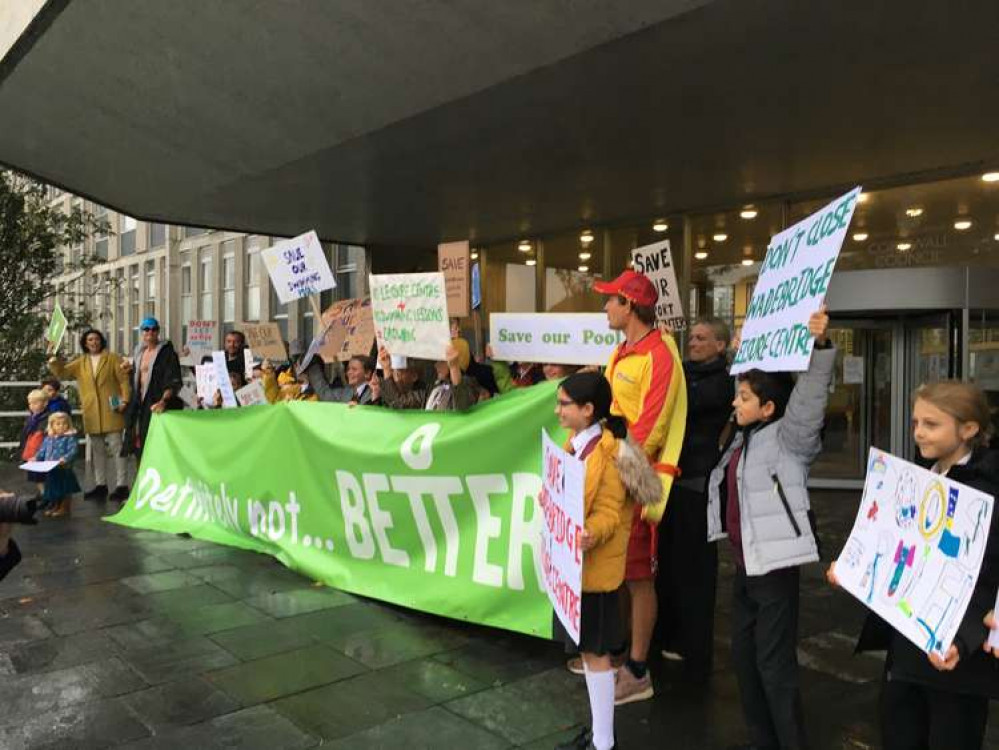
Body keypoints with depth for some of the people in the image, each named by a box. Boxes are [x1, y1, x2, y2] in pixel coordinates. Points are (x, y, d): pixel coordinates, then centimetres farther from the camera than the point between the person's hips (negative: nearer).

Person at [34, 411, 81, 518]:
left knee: (65, 490, 4)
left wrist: (65, 458, -34)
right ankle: (55, 506, 32)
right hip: (50, 470, 6)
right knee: (53, 489, 17)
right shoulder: (49, 438, 10)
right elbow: (42, 451, 17)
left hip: (64, 469, -6)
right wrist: (36, 458, 3)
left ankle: (64, 508, 16)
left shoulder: (70, 437, -10)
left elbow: (73, 451, -19)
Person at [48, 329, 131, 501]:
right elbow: (61, 372, 9)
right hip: (91, 414, 5)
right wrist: (53, 359, -9)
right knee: (97, 450, 11)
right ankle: (100, 485, 19)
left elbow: (124, 379, -4)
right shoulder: (80, 363, 15)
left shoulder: (112, 358, 1)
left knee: (116, 447, -5)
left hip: (111, 411, -5)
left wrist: (125, 400, -14)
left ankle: (122, 485, -2)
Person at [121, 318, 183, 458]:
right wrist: (128, 371, 5)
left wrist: (163, 401, -30)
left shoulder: (166, 352, -6)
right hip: (139, 403, 7)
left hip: (157, 405, -6)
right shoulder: (139, 352, 14)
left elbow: (173, 382, -16)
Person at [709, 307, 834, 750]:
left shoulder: (787, 437, -13)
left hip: (774, 567, -9)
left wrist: (820, 345, -42)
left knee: (774, 665, -1)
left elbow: (809, 401, -30)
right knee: (743, 657, 17)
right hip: (745, 565, 9)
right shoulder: (745, 437, 9)